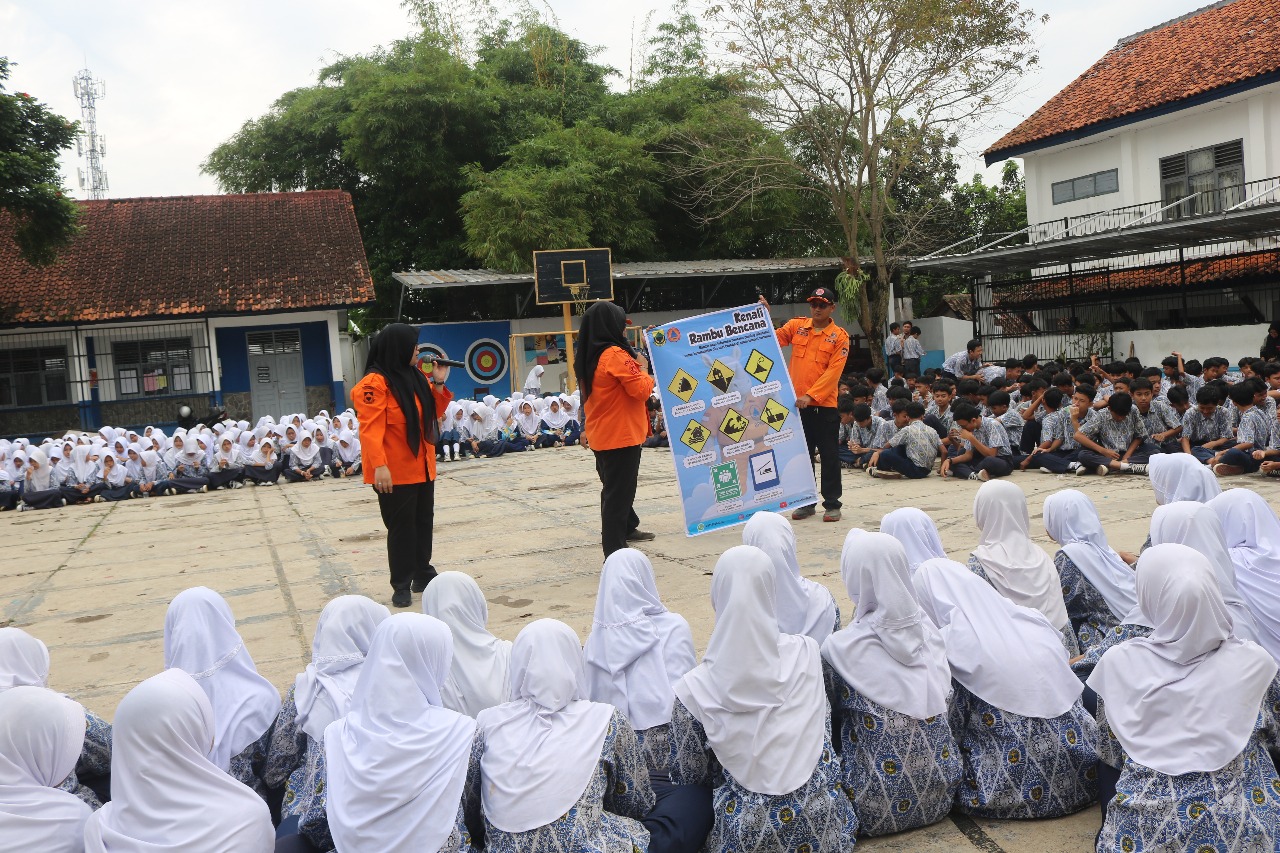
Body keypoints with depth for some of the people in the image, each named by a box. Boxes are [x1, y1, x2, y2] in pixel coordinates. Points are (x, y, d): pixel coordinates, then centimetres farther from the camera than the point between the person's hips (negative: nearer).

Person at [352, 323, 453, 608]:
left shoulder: (415, 377, 10)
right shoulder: (375, 383, -15)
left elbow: (433, 412, 16)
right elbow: (370, 429, -21)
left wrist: (439, 384, 1)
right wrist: (378, 466, -30)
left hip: (422, 468, 8)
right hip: (395, 473, -8)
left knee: (423, 522, 15)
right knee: (401, 528, -1)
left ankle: (422, 574, 28)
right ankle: (401, 586, 9)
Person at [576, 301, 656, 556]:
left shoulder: (587, 357, 8)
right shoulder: (616, 355, -18)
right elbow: (641, 390, -18)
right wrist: (644, 372, -3)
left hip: (600, 436, 9)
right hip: (621, 435, -9)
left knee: (613, 487, 23)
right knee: (619, 492, -5)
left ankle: (627, 528, 41)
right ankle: (615, 551, -3)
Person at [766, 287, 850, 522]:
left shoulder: (839, 336, -3)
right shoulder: (796, 326, 7)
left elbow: (833, 371, -11)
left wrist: (811, 396, -19)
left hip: (825, 405, -3)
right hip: (797, 403, 3)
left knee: (829, 456, 2)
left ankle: (832, 505, 11)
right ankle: (806, 503, 21)